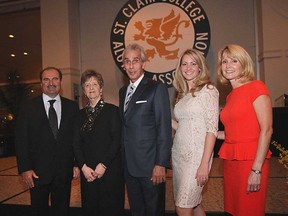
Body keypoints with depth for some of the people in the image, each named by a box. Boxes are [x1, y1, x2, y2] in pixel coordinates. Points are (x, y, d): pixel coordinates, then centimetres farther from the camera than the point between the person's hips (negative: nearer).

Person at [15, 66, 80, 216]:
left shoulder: (72, 107, 4)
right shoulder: (29, 107, -1)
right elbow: (21, 140, -2)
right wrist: (24, 169, -8)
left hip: (64, 171, 1)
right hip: (37, 172, -1)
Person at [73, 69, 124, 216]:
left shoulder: (112, 110, -3)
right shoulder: (81, 114, 10)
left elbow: (117, 141, -9)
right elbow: (77, 144, 7)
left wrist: (103, 165, -14)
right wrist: (83, 166, -6)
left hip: (109, 169, -4)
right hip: (87, 171, 4)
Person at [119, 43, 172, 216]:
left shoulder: (157, 89, -10)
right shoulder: (123, 91, 12)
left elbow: (164, 129, -14)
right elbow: (125, 126, 13)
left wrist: (161, 164, -17)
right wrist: (123, 160, 10)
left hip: (150, 165, -6)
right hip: (129, 165, 7)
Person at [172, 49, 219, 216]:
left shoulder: (208, 90, -6)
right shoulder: (182, 94, 14)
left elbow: (212, 128, -13)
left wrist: (204, 164, -17)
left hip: (196, 155, -6)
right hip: (179, 154, 6)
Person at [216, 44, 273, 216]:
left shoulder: (256, 87, -8)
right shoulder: (230, 96, 13)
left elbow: (266, 130, -15)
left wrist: (256, 170, -18)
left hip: (251, 161, -7)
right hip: (231, 161, 7)